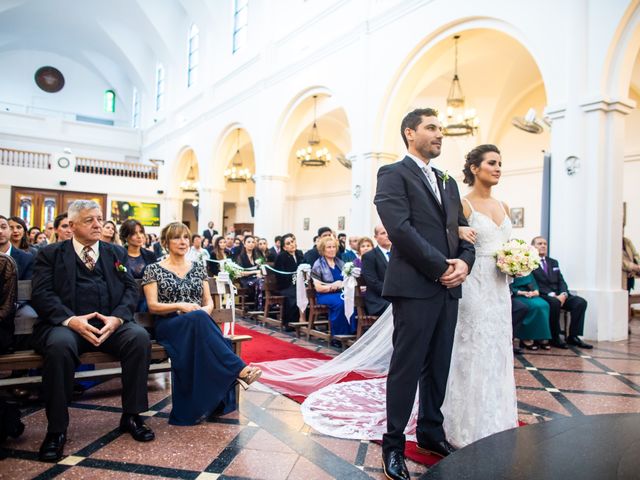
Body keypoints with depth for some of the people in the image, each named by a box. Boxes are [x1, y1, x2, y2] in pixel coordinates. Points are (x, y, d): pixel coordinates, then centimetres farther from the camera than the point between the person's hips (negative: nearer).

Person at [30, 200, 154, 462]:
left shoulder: (115, 253, 19)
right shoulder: (50, 254, 11)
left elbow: (131, 290, 10)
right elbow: (41, 294, -2)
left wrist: (117, 317, -11)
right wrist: (71, 319, -19)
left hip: (110, 323, 2)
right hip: (67, 323, -2)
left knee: (140, 336, -27)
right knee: (59, 345, -35)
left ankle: (131, 416, -12)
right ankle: (56, 429, -18)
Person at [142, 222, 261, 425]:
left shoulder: (198, 267, 16)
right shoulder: (154, 269, 6)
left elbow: (209, 300, 15)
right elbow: (152, 305, -2)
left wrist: (206, 309, -10)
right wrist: (180, 306, -18)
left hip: (197, 324, 3)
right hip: (168, 325, -3)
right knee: (197, 319, -38)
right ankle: (239, 369, -42)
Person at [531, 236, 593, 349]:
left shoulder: (553, 262, 23)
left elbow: (561, 281, 13)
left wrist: (563, 294, -9)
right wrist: (552, 295, -21)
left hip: (558, 295, 7)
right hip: (542, 296, -6)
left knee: (581, 302, -17)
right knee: (554, 302, -37)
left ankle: (572, 336, -11)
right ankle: (554, 338, -22)